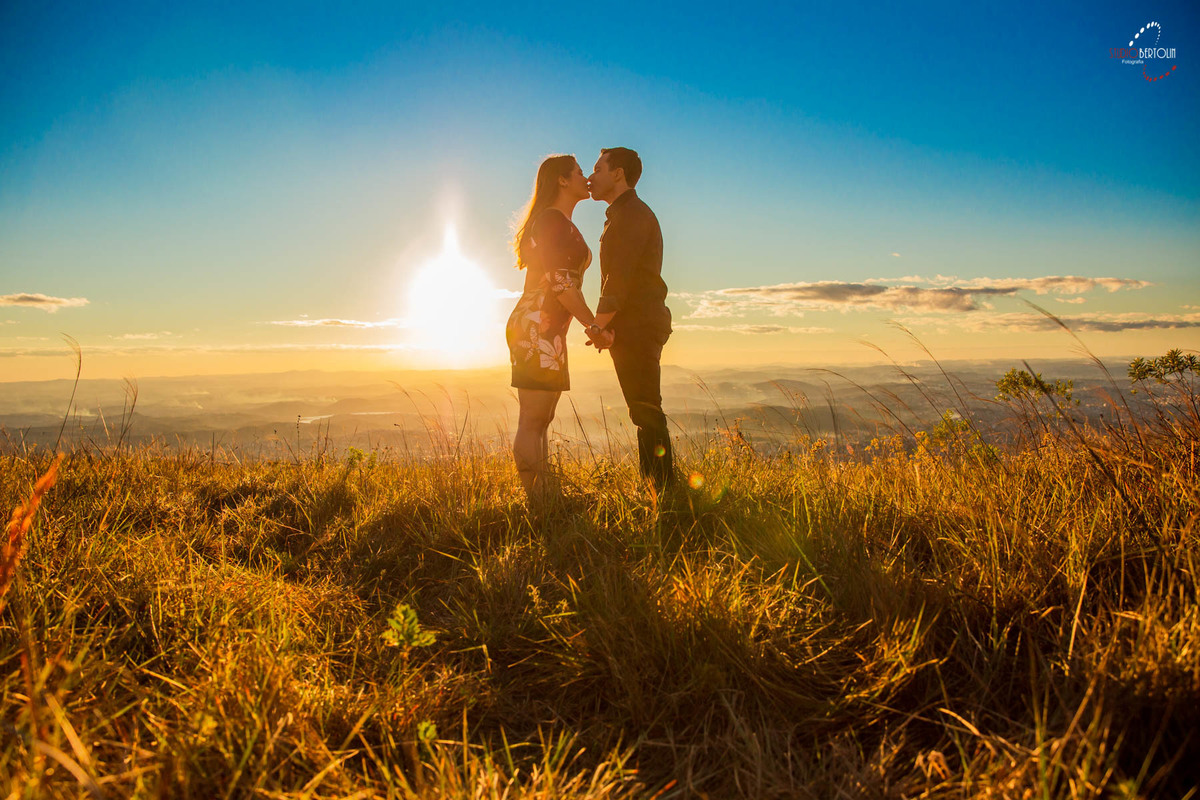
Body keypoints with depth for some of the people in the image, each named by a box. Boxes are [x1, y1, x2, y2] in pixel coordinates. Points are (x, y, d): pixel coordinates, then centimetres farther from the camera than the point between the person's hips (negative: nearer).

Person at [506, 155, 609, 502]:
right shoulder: (554, 220, -9)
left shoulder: (560, 223, 23)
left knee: (540, 421, 10)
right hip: (538, 329, -11)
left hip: (546, 331, 11)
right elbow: (559, 281, -17)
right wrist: (594, 325, -12)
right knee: (532, 422, -8)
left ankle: (543, 500, 15)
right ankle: (536, 503, -5)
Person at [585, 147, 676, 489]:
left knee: (646, 410, -11)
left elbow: (619, 278, -17)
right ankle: (655, 487, 16)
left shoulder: (632, 214, -9)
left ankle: (664, 490, -9)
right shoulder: (624, 215, 24)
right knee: (645, 412, 10)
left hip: (639, 324, -10)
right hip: (635, 328, 10)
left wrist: (598, 325, -11)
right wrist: (605, 327, 15)